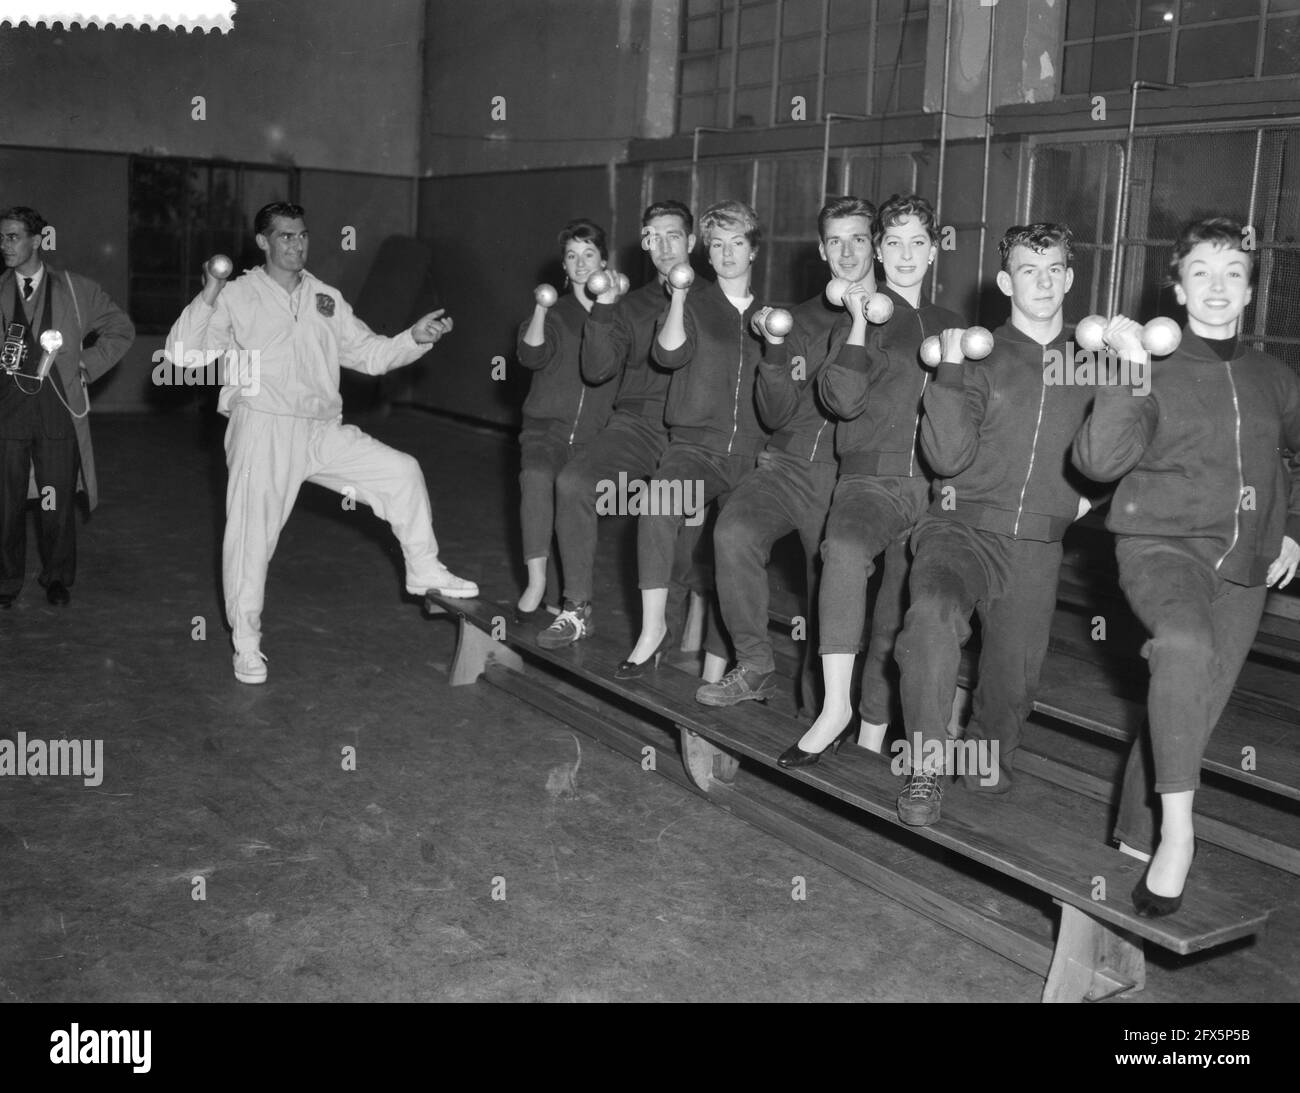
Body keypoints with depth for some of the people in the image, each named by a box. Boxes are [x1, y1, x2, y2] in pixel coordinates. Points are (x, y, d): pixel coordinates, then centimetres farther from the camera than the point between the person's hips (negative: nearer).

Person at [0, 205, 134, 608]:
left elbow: (121, 330, 13)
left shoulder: (77, 290, 5)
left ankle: (57, 579, 21)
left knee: (58, 503, 4)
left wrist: (87, 365, 4)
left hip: (56, 410, -1)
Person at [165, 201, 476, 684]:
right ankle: (246, 643, 11)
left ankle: (424, 571, 9)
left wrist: (416, 337, 2)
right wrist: (208, 297, -19)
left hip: (322, 431, 4)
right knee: (251, 532, -3)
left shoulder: (326, 298, 15)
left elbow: (370, 353, 16)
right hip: (262, 428, -4)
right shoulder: (237, 297, 2)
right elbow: (182, 353, -6)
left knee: (401, 471, -5)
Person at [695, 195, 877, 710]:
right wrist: (775, 353, -5)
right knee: (733, 531, -23)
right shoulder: (801, 319, 15)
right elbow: (775, 416, 10)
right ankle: (754, 667, -10)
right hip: (786, 464, 3)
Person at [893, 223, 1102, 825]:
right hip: (963, 527, -3)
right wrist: (950, 370, -16)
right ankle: (927, 763, -18)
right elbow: (947, 455, -11)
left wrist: (1088, 491, 10)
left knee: (1013, 676, 10)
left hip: (1037, 547, 3)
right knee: (932, 612, -32)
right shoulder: (979, 355, 1)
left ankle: (988, 755, 43)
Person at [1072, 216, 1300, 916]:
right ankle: (1177, 829, -25)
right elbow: (1100, 461, -16)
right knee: (1185, 645, -34)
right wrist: (1130, 373, -25)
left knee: (1191, 713, 6)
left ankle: (1138, 835, 26)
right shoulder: (1153, 368, -2)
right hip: (1162, 547, -4)